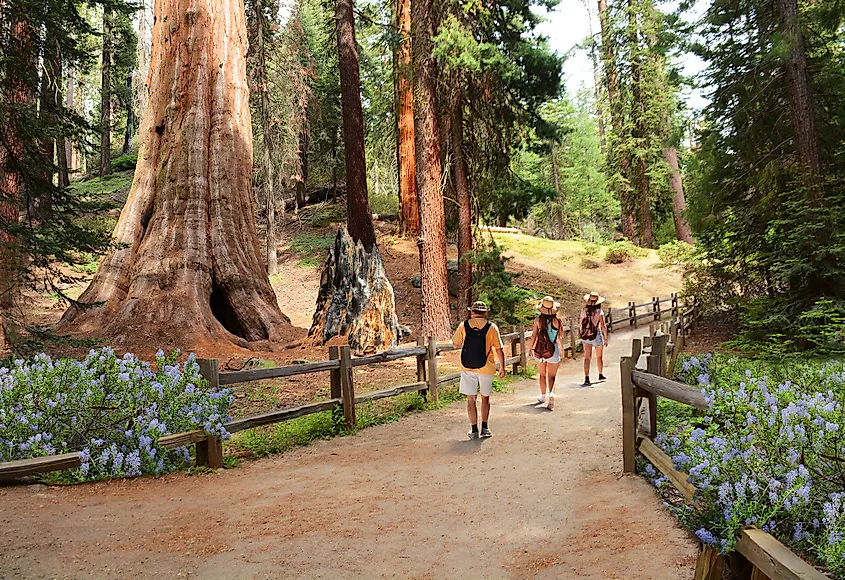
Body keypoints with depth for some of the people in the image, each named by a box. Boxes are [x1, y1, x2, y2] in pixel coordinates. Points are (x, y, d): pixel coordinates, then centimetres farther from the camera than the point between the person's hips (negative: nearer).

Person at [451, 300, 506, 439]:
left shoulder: (464, 325, -3)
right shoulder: (491, 327, -6)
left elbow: (455, 344, 7)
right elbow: (499, 349, -6)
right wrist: (502, 367, 2)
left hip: (467, 368, 0)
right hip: (486, 368, 0)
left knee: (471, 399, 8)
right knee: (485, 398, 17)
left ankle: (474, 430, 8)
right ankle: (484, 428, 18)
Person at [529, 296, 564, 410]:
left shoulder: (538, 320, -6)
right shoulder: (557, 320, -7)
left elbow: (534, 335, -5)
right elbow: (561, 336, 1)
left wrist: (531, 348, 7)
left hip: (539, 350, 2)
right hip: (553, 351, -2)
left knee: (542, 375, 19)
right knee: (552, 376, 1)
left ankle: (543, 396, 30)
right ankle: (551, 393, -24)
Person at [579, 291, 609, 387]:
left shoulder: (584, 311, -1)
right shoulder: (599, 312, -11)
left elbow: (581, 325, 7)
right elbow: (603, 326, -12)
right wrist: (606, 338, -3)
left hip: (585, 336, 2)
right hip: (597, 336, -2)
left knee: (587, 358, 1)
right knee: (599, 357, 18)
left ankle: (586, 379, -9)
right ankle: (600, 375, 36)